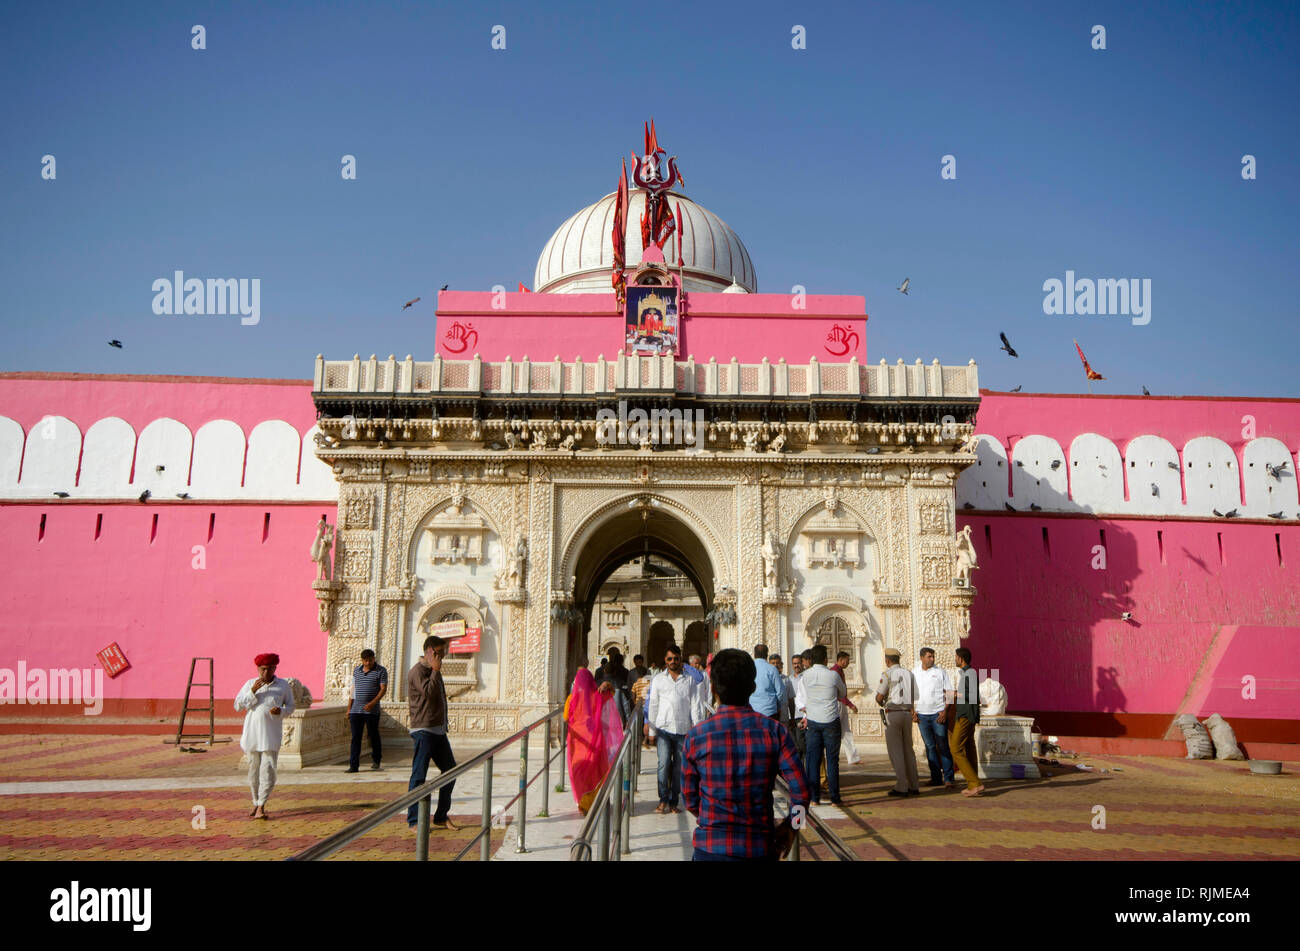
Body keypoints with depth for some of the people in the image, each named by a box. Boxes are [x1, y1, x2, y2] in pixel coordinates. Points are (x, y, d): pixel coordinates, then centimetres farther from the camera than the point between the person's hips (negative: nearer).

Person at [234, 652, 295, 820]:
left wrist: (281, 711, -11)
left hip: (271, 735, -2)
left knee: (268, 770, -10)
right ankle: (256, 803, 25)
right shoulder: (250, 684, 6)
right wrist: (253, 691, -11)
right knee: (253, 769, 9)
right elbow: (237, 705, 1)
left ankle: (261, 807, -8)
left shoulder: (283, 685, 5)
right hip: (252, 732, 2)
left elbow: (290, 706, 11)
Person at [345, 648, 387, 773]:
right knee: (355, 738, 0)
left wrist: (372, 703, -22)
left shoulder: (381, 671, -2)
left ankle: (376, 760, 24)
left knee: (374, 736, 5)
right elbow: (353, 689, 16)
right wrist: (349, 708, 12)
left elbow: (383, 689, -9)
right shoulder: (357, 671, 12)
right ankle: (353, 765, 1)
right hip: (356, 710, 4)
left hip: (372, 711, -4)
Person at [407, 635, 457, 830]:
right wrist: (436, 670, -17)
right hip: (423, 730, -9)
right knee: (419, 775, -4)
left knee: (450, 770, 10)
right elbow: (429, 692, -25)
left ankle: (441, 817, 19)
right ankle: (414, 821, 4)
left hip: (438, 730, 9)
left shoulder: (433, 671, 19)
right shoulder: (418, 671, -10)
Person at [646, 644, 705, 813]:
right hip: (663, 728, -1)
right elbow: (653, 706, 9)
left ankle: (673, 802, 13)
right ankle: (663, 800, -3)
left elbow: (695, 705, 6)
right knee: (664, 763, -12)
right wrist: (651, 731, 6)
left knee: (679, 767, 3)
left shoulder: (689, 680, 8)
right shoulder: (658, 680, 9)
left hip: (683, 730, 1)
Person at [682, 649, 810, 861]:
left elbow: (690, 800, 0)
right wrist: (789, 827, 8)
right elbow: (801, 791, -9)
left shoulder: (696, 736, -8)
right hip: (761, 848, 1)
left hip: (711, 848, 0)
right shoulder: (774, 731, -8)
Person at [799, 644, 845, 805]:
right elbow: (842, 694, 9)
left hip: (812, 721, 2)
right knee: (832, 760, 3)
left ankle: (813, 797, 9)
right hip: (831, 720, -2)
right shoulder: (833, 675, -9)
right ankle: (835, 798, 5)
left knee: (813, 759, 7)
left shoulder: (805, 676, -1)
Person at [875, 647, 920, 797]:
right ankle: (914, 786, 15)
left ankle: (901, 787, -2)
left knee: (895, 751, -1)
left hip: (893, 714, -6)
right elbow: (914, 698, 11)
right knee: (908, 749, 13)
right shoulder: (909, 673, 9)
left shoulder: (887, 674, -8)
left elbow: (879, 697, -6)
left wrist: (881, 702, 16)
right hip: (907, 713, 6)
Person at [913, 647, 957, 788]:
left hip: (938, 714, -3)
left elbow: (949, 693, 0)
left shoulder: (940, 672, 0)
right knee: (930, 746, 7)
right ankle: (936, 778, 14)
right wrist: (912, 712, 4)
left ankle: (948, 778, 3)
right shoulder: (913, 672, 7)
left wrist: (945, 711, -9)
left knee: (943, 746, -3)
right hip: (922, 715, 3)